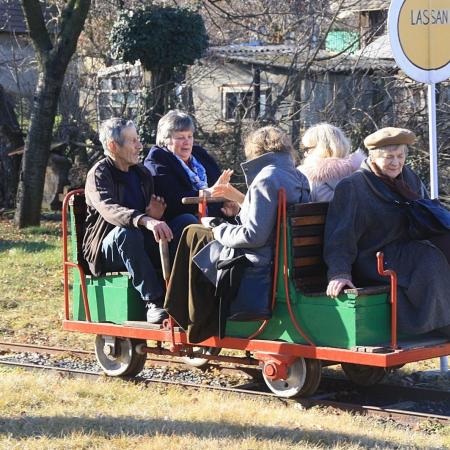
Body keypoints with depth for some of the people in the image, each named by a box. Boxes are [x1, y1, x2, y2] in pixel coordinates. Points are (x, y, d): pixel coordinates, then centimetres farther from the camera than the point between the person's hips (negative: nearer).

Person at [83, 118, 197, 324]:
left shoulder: (142, 173, 14)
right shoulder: (99, 174, -8)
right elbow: (109, 209, -29)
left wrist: (154, 216, -5)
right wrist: (146, 221, -47)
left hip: (143, 247, 6)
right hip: (106, 250, -6)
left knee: (187, 221, -15)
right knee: (126, 232, -40)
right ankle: (154, 301, -39)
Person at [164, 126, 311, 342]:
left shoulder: (267, 179, -18)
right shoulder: (299, 178, 10)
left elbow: (254, 235, -23)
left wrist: (221, 231, -6)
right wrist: (239, 197, 23)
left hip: (255, 271, -10)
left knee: (194, 235, 9)